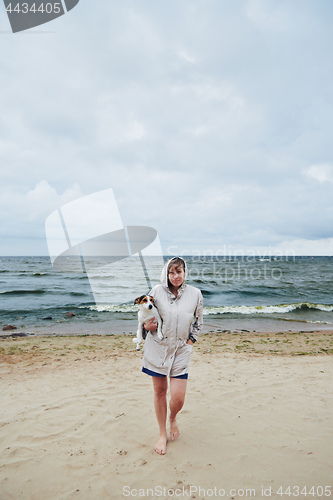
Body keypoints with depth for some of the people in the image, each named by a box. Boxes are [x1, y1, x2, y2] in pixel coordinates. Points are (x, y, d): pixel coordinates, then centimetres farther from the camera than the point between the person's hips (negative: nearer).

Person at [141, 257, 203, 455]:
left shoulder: (195, 294, -2)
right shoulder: (157, 291, -4)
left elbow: (198, 323, 11)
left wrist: (190, 342, 4)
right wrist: (147, 326, -12)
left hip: (181, 351, 0)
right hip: (157, 347, 0)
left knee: (178, 397, -3)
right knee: (159, 392, 10)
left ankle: (173, 418, 34)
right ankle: (163, 434, 33)